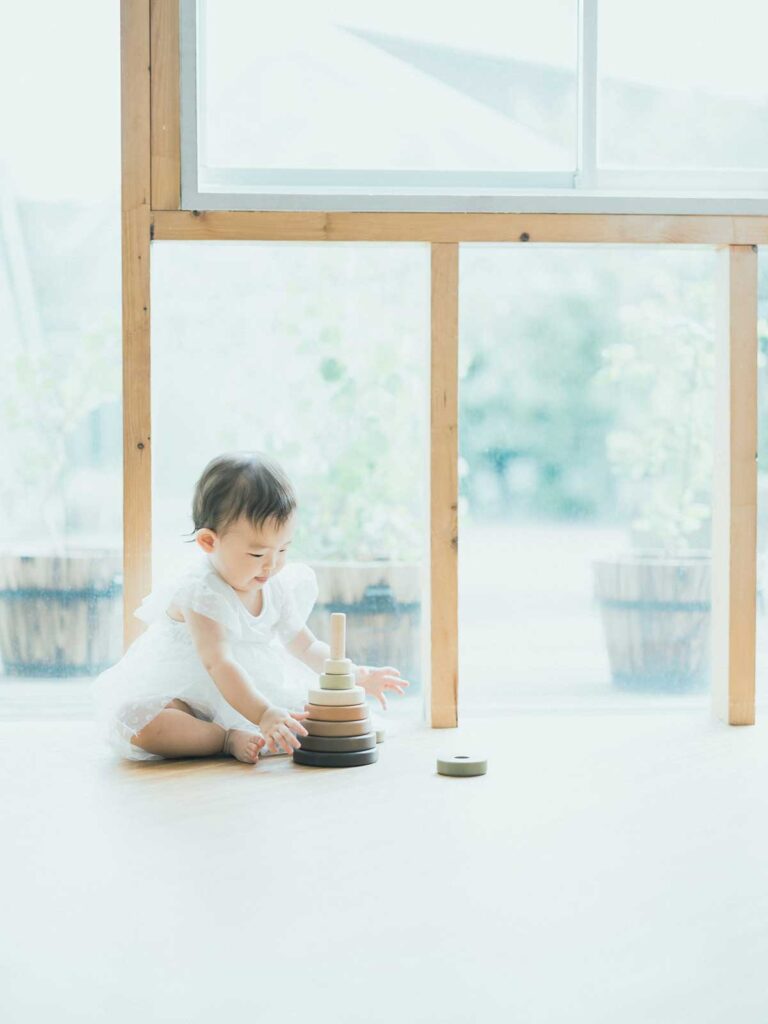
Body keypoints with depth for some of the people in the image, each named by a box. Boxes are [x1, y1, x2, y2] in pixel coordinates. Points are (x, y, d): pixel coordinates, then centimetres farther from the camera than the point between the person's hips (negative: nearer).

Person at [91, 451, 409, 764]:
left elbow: (305, 647, 10)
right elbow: (218, 663, -37)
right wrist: (262, 714, -49)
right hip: (180, 697, -7)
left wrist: (357, 675, -3)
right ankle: (227, 740, -29)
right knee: (131, 719, -35)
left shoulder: (279, 588, -3)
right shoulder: (201, 593, -27)